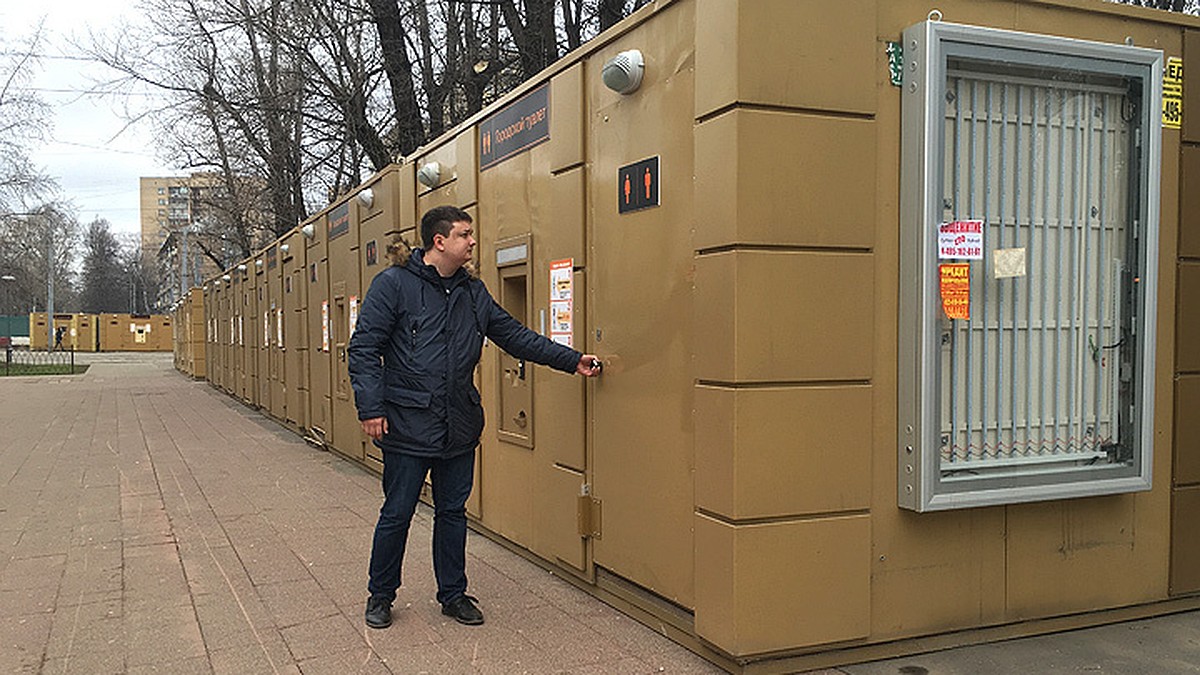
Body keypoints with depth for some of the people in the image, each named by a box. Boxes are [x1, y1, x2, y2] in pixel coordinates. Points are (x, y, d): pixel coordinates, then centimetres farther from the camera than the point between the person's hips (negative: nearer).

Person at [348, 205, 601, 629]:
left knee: (453, 512, 14)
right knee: (397, 514, 6)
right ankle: (380, 596, 26)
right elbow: (364, 348, -9)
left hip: (459, 428, 5)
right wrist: (371, 408, -16)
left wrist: (571, 360, 7)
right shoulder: (393, 283, -8)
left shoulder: (473, 292, 10)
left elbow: (515, 335, 13)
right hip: (407, 427, -5)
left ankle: (453, 594, 29)